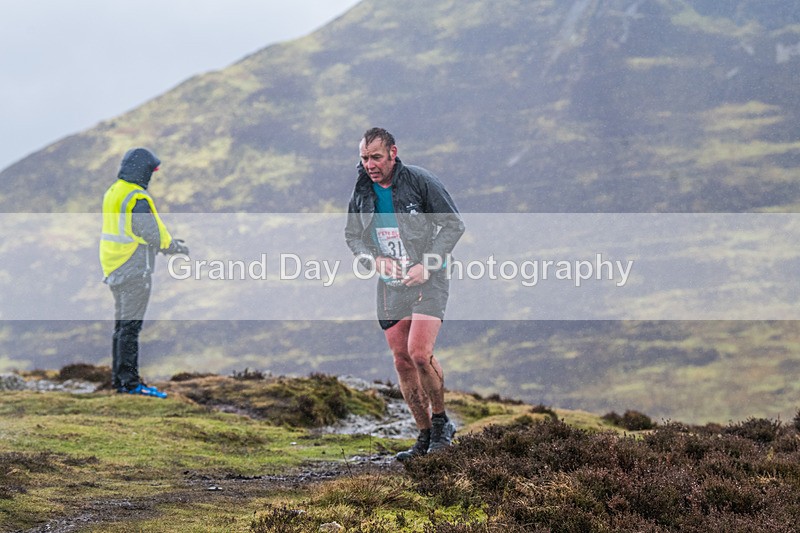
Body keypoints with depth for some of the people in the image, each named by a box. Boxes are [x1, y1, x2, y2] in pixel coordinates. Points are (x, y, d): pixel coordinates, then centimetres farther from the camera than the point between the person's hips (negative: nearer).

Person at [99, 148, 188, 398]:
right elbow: (155, 235, -18)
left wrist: (170, 242, 15)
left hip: (115, 269, 9)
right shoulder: (137, 199, -19)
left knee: (122, 324, 14)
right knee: (131, 326, -7)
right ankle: (130, 381, -6)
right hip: (135, 270, -9)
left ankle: (119, 378, 18)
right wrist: (179, 247, 0)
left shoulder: (113, 192, 10)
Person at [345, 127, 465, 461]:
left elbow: (453, 225, -6)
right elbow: (352, 235, 14)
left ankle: (441, 421, 2)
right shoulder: (362, 191, 3)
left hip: (428, 281, -5)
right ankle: (425, 437, 15)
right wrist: (374, 259, -6)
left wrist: (426, 265, -15)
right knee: (402, 362, 4)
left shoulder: (420, 182, -11)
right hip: (390, 284, 5)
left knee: (419, 353, -20)